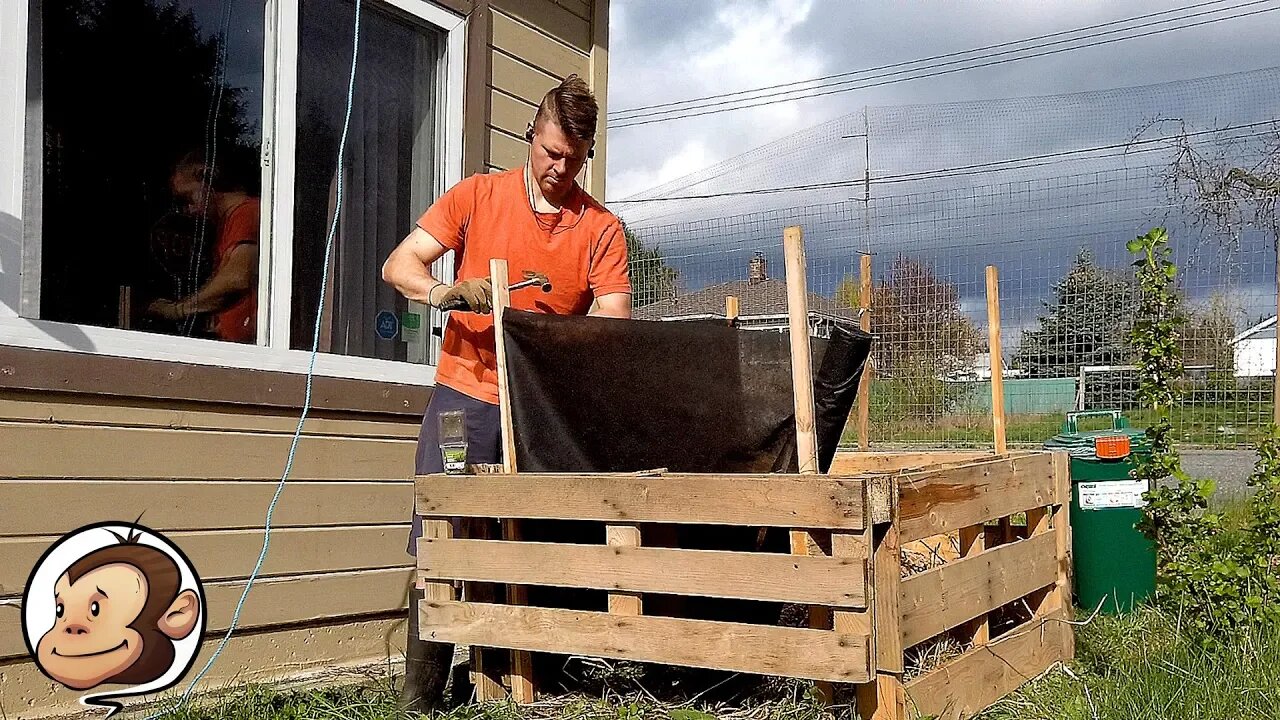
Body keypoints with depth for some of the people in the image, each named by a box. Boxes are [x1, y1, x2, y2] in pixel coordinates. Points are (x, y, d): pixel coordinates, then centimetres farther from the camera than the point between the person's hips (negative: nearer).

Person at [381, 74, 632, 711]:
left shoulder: (601, 229, 3)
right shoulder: (478, 195, 4)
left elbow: (613, 322, -7)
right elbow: (399, 265, 1)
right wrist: (444, 292, -20)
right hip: (466, 395, 0)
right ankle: (420, 697, 5)